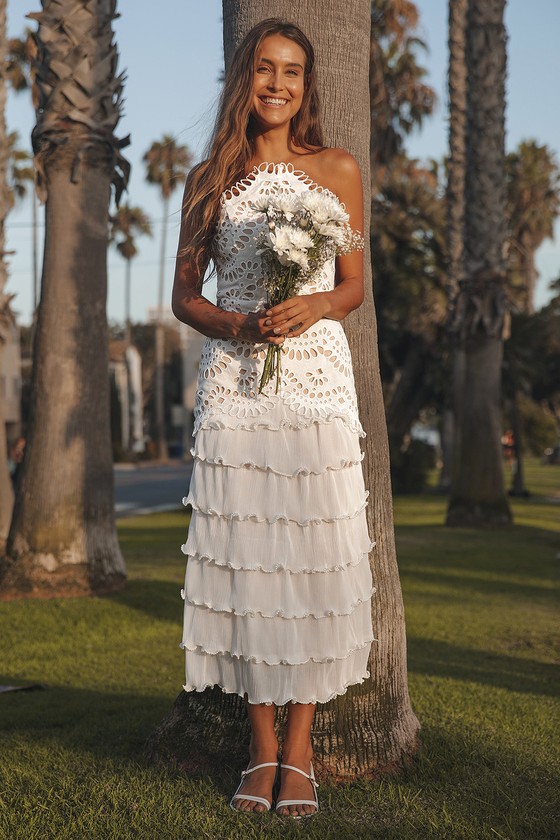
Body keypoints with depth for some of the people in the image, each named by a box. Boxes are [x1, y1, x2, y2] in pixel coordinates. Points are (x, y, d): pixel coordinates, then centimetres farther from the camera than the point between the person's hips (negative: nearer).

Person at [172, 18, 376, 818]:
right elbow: (185, 296, 10)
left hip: (316, 372, 0)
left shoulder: (338, 171, 9)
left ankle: (300, 749, 6)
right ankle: (261, 747, 10)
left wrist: (312, 306, -11)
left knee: (313, 550, -4)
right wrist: (239, 324, -10)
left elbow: (354, 285, 11)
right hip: (233, 381, 1)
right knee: (242, 553, -2)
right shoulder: (209, 179, 10)